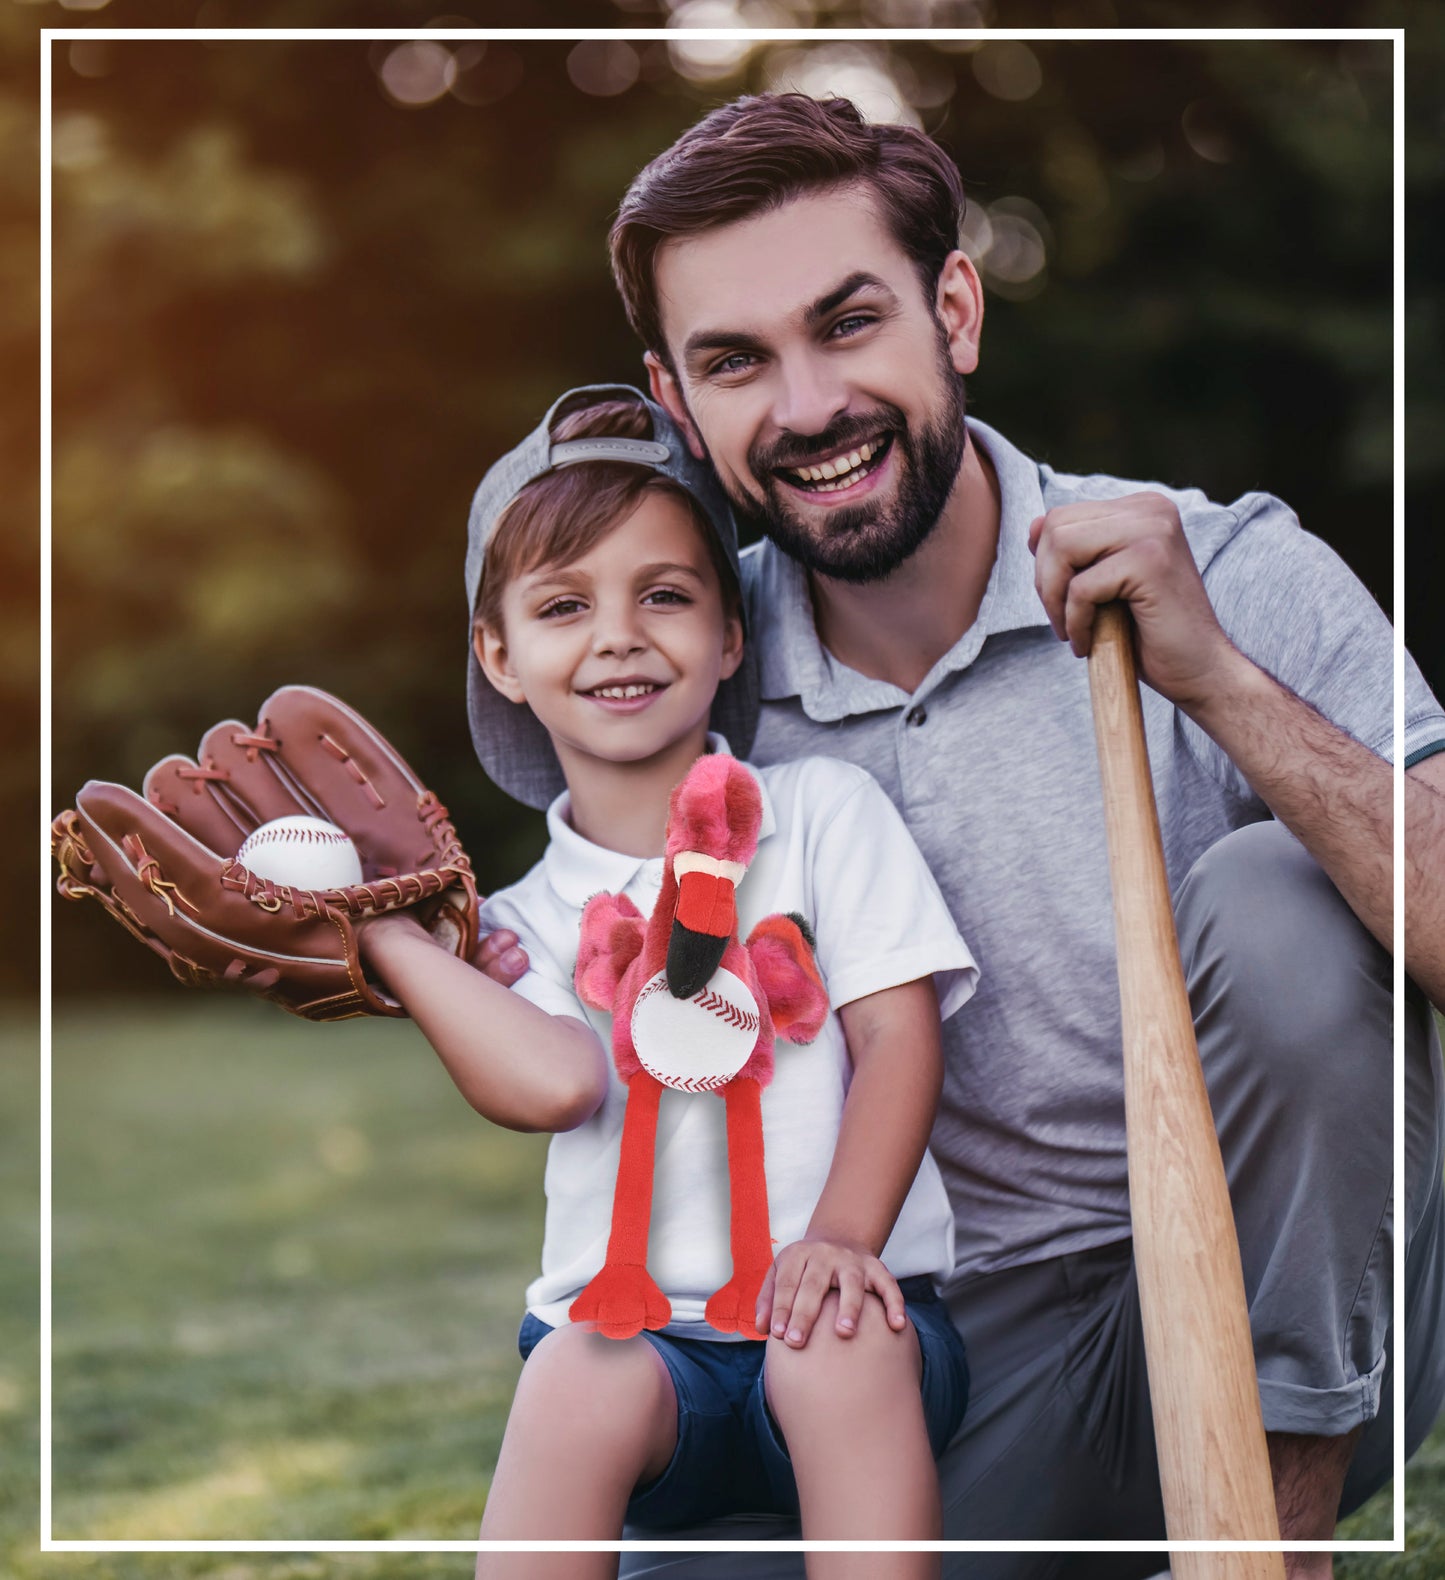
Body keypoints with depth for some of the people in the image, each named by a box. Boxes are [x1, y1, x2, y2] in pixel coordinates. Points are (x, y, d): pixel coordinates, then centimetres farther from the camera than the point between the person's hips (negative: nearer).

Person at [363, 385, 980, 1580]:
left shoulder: (824, 810, 10)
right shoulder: (524, 918, 12)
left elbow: (899, 1037, 0)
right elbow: (556, 1081, -11)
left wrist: (839, 1237, -16)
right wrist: (378, 923, -6)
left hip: (837, 1317, 0)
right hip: (634, 1325, 1)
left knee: (839, 1341, -33)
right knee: (583, 1377, -31)